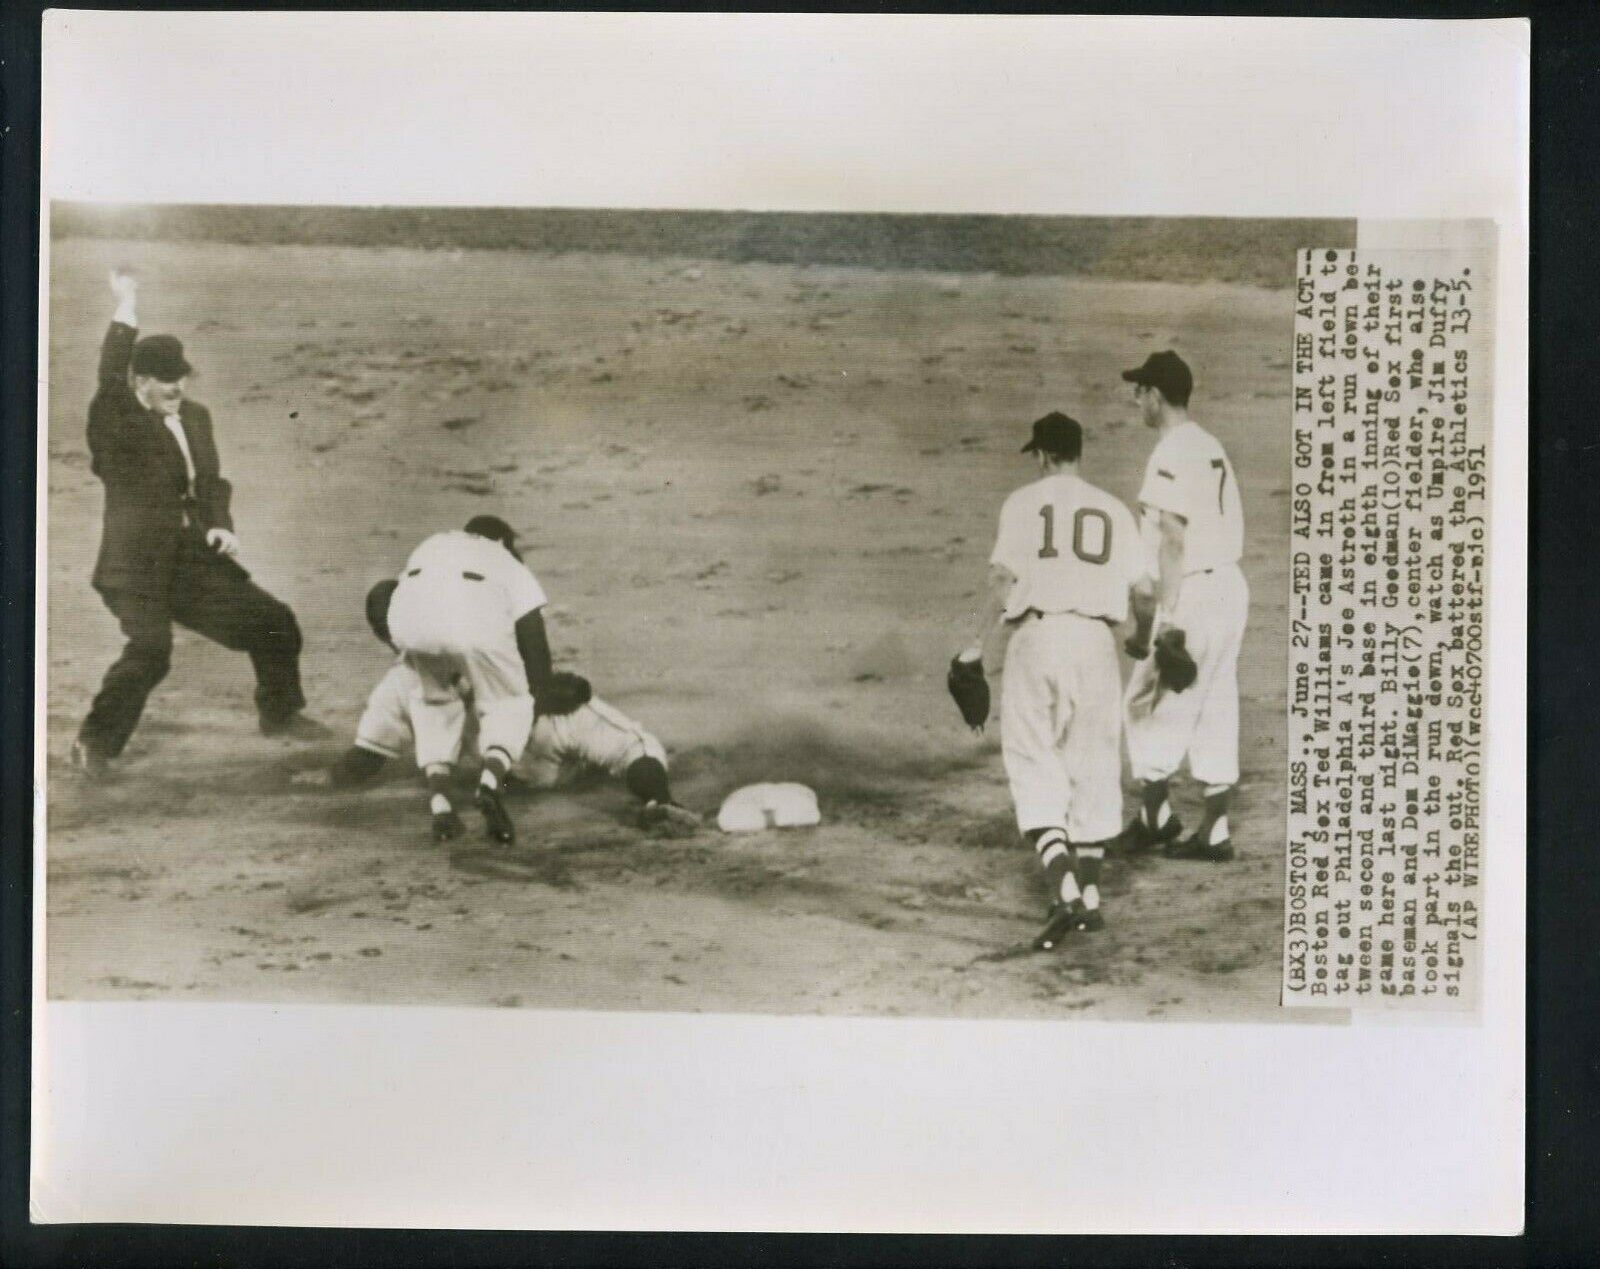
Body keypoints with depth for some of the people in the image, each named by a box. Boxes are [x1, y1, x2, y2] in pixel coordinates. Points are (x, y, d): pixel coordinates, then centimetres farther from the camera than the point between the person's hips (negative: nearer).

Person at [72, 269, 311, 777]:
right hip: (136, 566, -7)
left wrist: (220, 526, 0)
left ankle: (280, 713, 32)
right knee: (151, 647, -28)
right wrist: (126, 310, -33)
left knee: (273, 621, 10)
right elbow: (110, 378, -30)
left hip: (193, 558, 7)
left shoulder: (195, 416, 12)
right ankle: (95, 742, -10)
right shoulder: (116, 421, -9)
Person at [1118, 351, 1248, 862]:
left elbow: (1174, 541, -19)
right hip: (1230, 588, 9)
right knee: (1215, 710, 10)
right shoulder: (1212, 448, 16)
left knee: (1147, 706, 4)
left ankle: (1155, 816, 10)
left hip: (1192, 593, -9)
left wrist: (1160, 614, -19)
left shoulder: (1171, 455, -13)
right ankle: (1215, 831, 13)